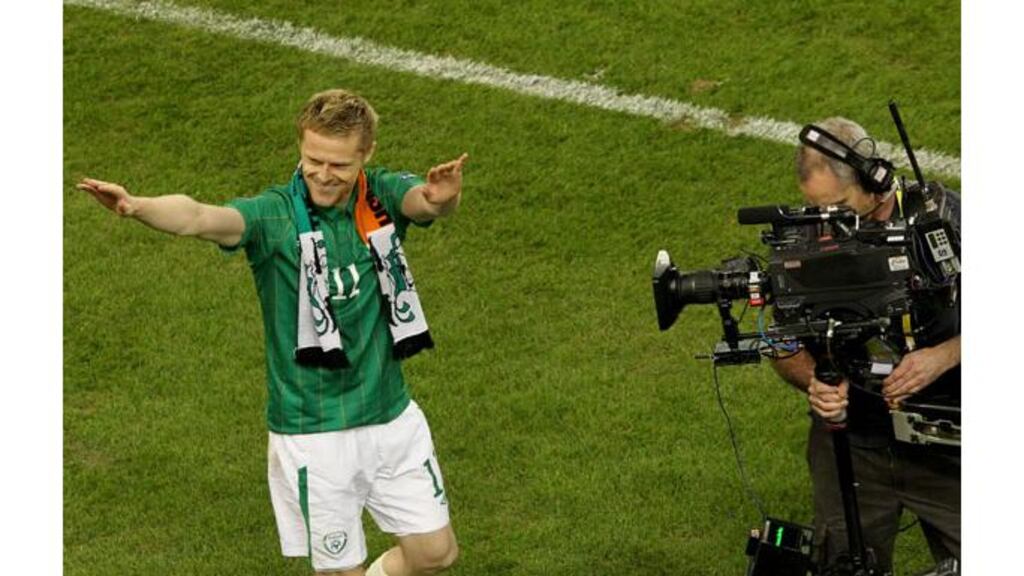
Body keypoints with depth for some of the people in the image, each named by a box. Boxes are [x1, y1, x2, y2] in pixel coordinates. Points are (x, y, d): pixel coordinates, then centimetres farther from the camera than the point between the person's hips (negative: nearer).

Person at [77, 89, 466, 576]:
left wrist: (443, 195, -53)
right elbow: (199, 217, -35)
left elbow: (425, 200, -28)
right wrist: (137, 206, -56)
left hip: (393, 415, 4)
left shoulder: (382, 197, -7)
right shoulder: (275, 215, -17)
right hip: (314, 434, -4)